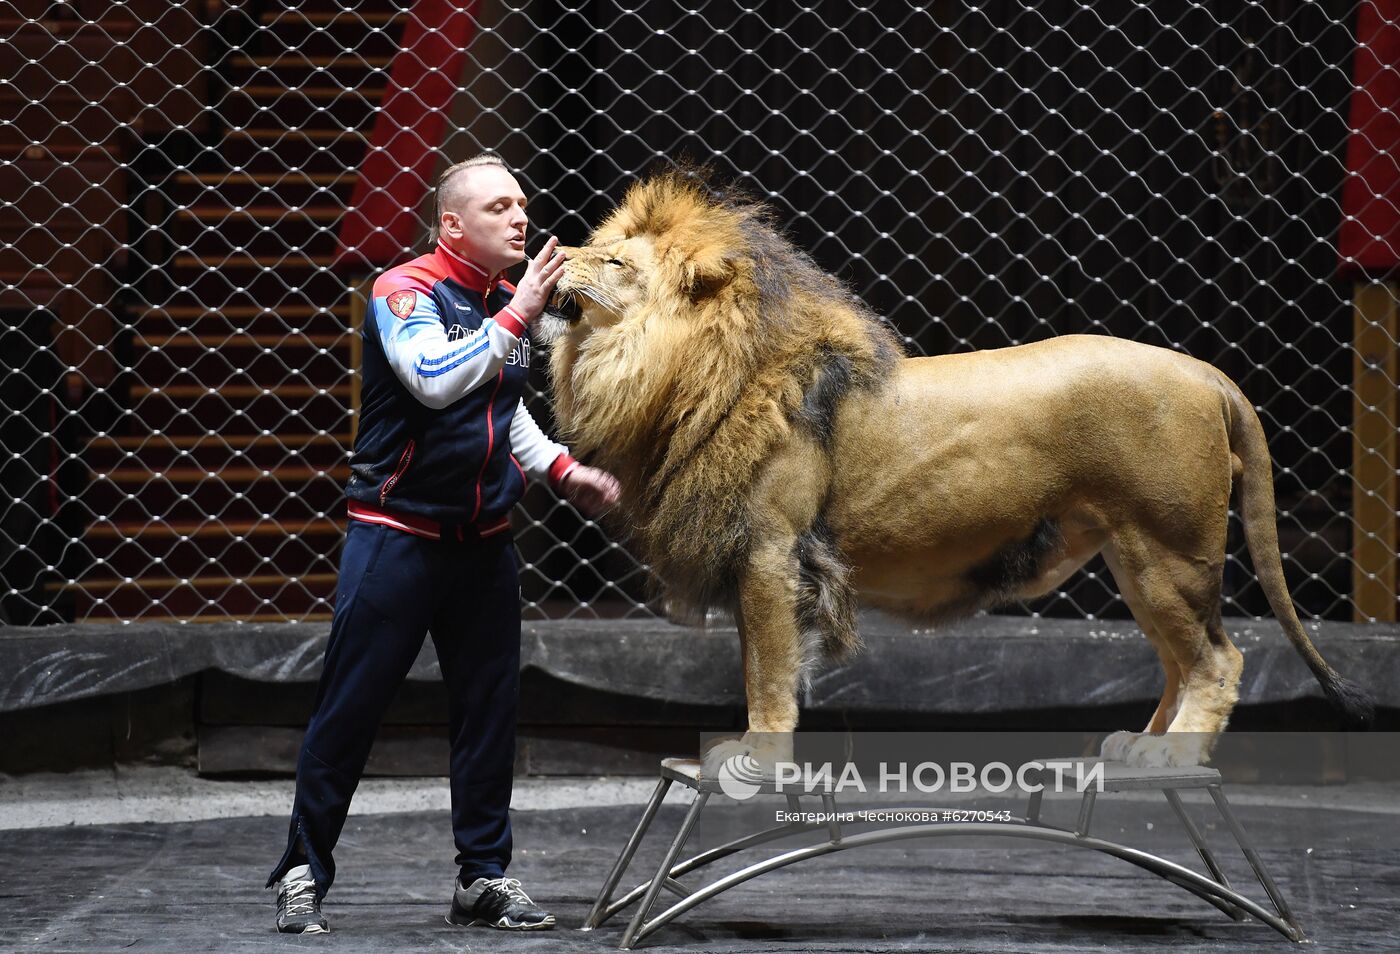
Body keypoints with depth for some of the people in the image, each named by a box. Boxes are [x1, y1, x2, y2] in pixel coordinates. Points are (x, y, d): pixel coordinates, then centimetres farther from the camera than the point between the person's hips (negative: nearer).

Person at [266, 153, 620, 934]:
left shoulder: (506, 304, 10)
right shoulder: (404, 292, -11)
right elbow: (435, 379, -28)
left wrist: (561, 469, 12)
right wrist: (516, 317, -26)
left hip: (484, 540, 6)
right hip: (399, 537, -6)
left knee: (490, 709, 8)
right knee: (351, 708, -3)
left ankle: (485, 877, 17)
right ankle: (304, 873, 6)